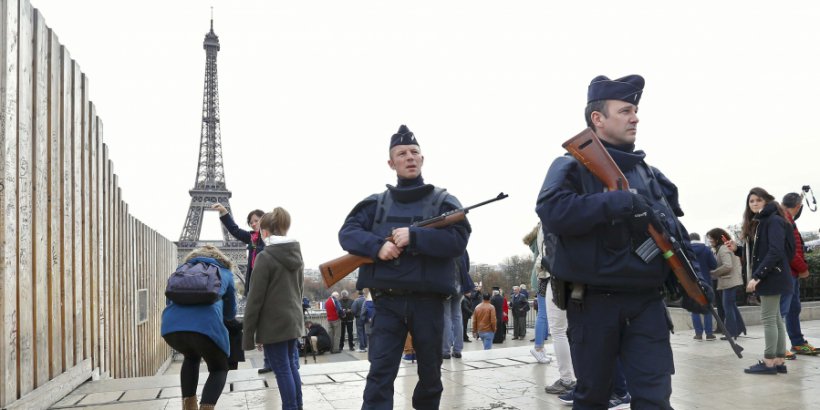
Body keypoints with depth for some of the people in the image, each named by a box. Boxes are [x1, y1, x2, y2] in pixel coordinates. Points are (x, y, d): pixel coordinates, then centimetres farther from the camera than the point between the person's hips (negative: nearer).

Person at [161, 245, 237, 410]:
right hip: (206, 325, -3)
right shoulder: (224, 272, 29)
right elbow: (231, 312, 37)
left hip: (170, 325, 3)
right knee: (219, 368, 21)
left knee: (191, 357, 35)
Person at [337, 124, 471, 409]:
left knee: (430, 375, 13)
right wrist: (378, 246, -17)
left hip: (428, 301, 0)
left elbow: (458, 241, -9)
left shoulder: (444, 201, 5)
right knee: (380, 375, -5)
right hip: (388, 301, 0)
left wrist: (414, 236, -19)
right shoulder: (376, 203, 10)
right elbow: (347, 232, 1)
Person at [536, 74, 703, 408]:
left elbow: (675, 230, 20)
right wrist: (617, 201, -26)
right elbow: (551, 211, -22)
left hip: (646, 301, 4)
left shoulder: (650, 174, 14)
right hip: (593, 302, -4)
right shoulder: (572, 166, -4)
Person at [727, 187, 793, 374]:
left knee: (768, 318, -7)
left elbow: (775, 252, -21)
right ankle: (779, 361, 12)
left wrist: (757, 276, -24)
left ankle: (769, 363, -3)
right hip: (765, 277, 9)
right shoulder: (756, 224, 16)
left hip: (772, 276, -9)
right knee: (775, 318, 9)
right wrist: (737, 249, 1)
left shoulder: (774, 221, -11)